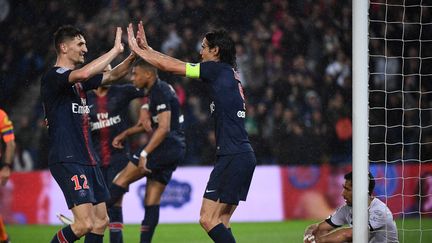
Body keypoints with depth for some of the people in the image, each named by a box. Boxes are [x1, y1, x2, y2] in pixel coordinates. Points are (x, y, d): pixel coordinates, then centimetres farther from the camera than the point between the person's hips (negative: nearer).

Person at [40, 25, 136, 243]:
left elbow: (113, 75, 25)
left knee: (101, 221, 7)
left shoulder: (79, 81, 17)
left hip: (87, 159, 10)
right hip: (66, 160, -10)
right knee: (85, 224, -17)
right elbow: (83, 73, -29)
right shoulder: (53, 76, -11)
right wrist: (115, 50, -21)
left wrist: (134, 54, 8)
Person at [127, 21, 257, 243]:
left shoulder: (218, 69, -6)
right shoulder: (227, 73, 19)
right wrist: (147, 49, 27)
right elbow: (175, 66, 25)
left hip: (233, 156, -9)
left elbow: (169, 66, -3)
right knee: (220, 222, 9)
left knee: (208, 219, -10)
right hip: (243, 156, 9)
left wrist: (137, 49, 8)